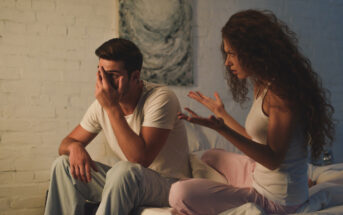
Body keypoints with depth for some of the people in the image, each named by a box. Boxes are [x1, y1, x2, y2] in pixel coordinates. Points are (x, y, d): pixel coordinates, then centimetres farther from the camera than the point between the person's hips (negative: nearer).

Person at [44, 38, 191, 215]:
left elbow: (141, 159, -31)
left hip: (168, 184, -6)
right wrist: (74, 147, -17)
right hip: (125, 181, 6)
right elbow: (67, 142, 10)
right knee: (63, 164, -7)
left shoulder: (161, 99, -21)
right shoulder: (102, 104, -1)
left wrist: (112, 108, -30)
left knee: (124, 171, -37)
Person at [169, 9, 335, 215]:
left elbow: (273, 158, -25)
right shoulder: (262, 86, 7)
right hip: (259, 173, 10)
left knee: (181, 194, -24)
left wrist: (222, 129, -35)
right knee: (210, 157, 34)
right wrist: (221, 113, 23)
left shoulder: (281, 92, -23)